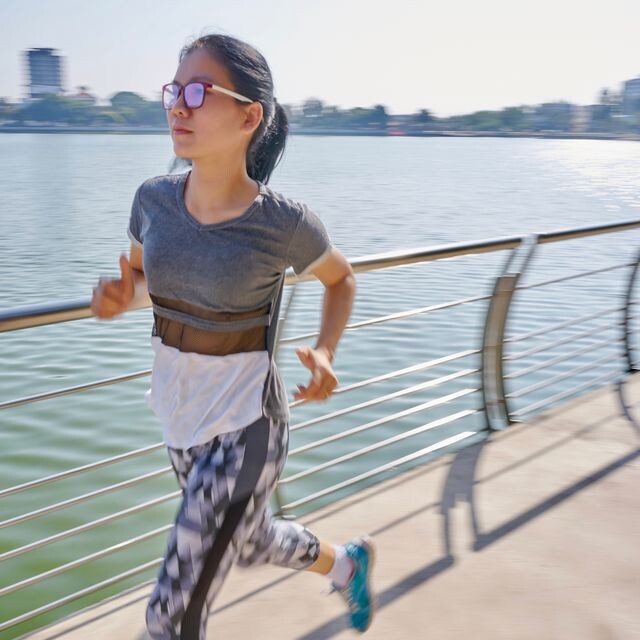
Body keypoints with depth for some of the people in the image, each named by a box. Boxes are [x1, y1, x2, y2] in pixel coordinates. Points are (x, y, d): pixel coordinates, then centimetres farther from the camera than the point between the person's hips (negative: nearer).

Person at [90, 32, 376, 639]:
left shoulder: (285, 222, -19)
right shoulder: (153, 198, -7)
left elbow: (341, 277, 2)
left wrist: (325, 351, -14)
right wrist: (118, 295, -11)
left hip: (244, 426, -6)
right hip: (180, 417, 6)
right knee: (252, 544, 29)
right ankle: (347, 561, 61)